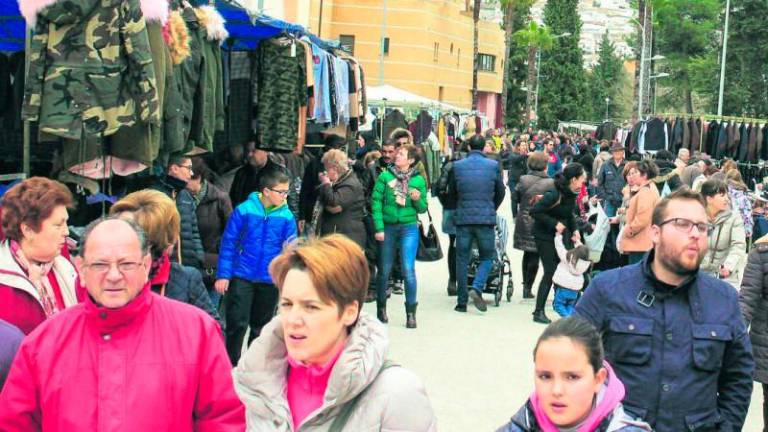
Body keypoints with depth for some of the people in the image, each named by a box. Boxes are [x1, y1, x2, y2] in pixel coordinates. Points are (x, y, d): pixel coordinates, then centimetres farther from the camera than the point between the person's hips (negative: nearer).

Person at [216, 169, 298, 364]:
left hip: (270, 280, 3)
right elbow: (228, 244, -5)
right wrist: (223, 274, -8)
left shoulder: (287, 217, -4)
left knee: (260, 326, 16)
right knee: (237, 324, -4)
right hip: (242, 276, -2)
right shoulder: (244, 210, -9)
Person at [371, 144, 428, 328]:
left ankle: (411, 312, 0)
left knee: (408, 269, -10)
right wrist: (378, 228, -9)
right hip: (387, 227, 1)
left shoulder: (418, 180, 2)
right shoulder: (385, 176, 0)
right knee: (384, 270, 10)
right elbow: (376, 202, -2)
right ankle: (381, 308, 28)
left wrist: (418, 200, -13)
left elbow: (423, 208, 9)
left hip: (409, 228, -1)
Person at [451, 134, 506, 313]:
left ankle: (462, 302, 10)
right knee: (487, 257, 12)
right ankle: (477, 288, -12)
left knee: (462, 260, 9)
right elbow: (500, 192, 9)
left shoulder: (458, 166, 0)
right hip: (486, 218, -1)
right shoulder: (494, 166, -2)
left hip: (463, 218, 1)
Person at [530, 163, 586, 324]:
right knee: (550, 273, -8)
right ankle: (538, 312, -1)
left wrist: (574, 229, -4)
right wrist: (554, 223, -25)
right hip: (545, 236, -8)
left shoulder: (572, 193, 1)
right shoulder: (554, 194, -25)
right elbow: (535, 211, -25)